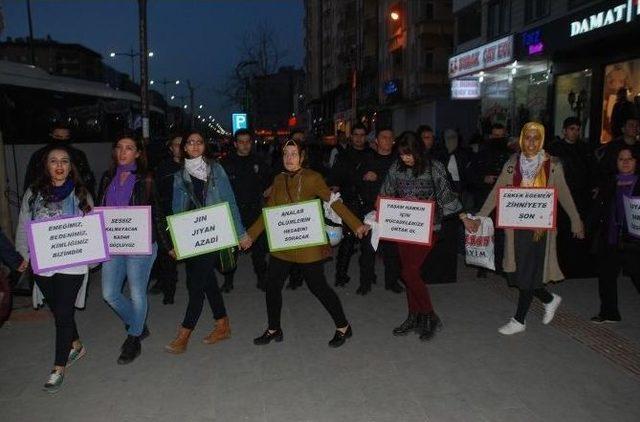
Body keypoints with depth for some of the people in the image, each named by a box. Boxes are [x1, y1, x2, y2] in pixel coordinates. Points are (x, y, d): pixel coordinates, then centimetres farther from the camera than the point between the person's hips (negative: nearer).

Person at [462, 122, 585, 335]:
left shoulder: (552, 165, -1)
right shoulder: (512, 164, 3)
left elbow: (564, 195, 6)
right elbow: (496, 193, -1)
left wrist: (576, 221, 10)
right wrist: (479, 218, -8)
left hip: (540, 227, -2)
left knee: (528, 274, 0)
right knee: (520, 272, 7)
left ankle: (519, 320, 15)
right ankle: (550, 299, 35)